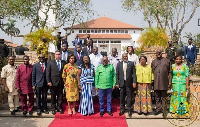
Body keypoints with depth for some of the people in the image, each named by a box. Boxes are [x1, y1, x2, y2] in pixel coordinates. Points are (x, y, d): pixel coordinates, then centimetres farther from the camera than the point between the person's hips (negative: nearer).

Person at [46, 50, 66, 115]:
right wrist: (48, 81, -8)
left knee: (60, 96, 7)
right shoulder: (51, 62, 2)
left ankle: (59, 107, 20)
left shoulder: (63, 62, 5)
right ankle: (53, 108, 19)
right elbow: (47, 72, -1)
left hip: (61, 82, 1)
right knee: (53, 96, 8)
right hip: (53, 82, -1)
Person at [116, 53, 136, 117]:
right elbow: (117, 74, 5)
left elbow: (134, 73, 0)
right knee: (122, 97, 8)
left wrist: (134, 82, -8)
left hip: (129, 83, -1)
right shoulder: (119, 64, 7)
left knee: (129, 97, 4)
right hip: (122, 82, 1)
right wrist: (117, 83, -1)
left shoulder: (131, 63, 3)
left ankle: (129, 110, 15)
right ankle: (122, 109, 21)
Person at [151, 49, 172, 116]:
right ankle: (158, 109, 19)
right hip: (156, 83, 2)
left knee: (163, 97, 5)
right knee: (157, 97, 10)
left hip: (164, 82, -2)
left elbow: (169, 72, 3)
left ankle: (164, 110, 12)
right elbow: (152, 72, 12)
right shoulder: (153, 62, 11)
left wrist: (170, 81, -2)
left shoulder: (166, 61, 4)